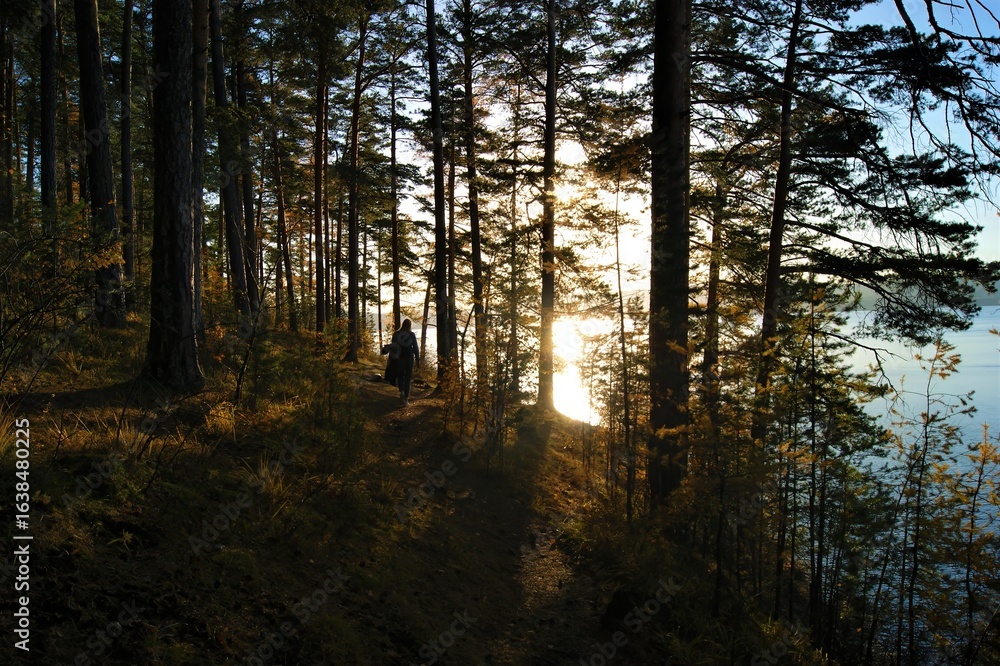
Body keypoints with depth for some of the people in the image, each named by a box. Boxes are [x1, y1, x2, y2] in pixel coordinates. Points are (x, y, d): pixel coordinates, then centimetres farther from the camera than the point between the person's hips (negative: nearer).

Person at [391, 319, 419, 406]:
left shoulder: (396, 334, -4)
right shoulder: (412, 335, -5)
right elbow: (415, 347, -3)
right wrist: (417, 358, 6)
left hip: (399, 358, 1)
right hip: (409, 358, 0)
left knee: (400, 375, 19)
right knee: (407, 378, 7)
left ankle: (401, 391, -6)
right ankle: (406, 398, 3)